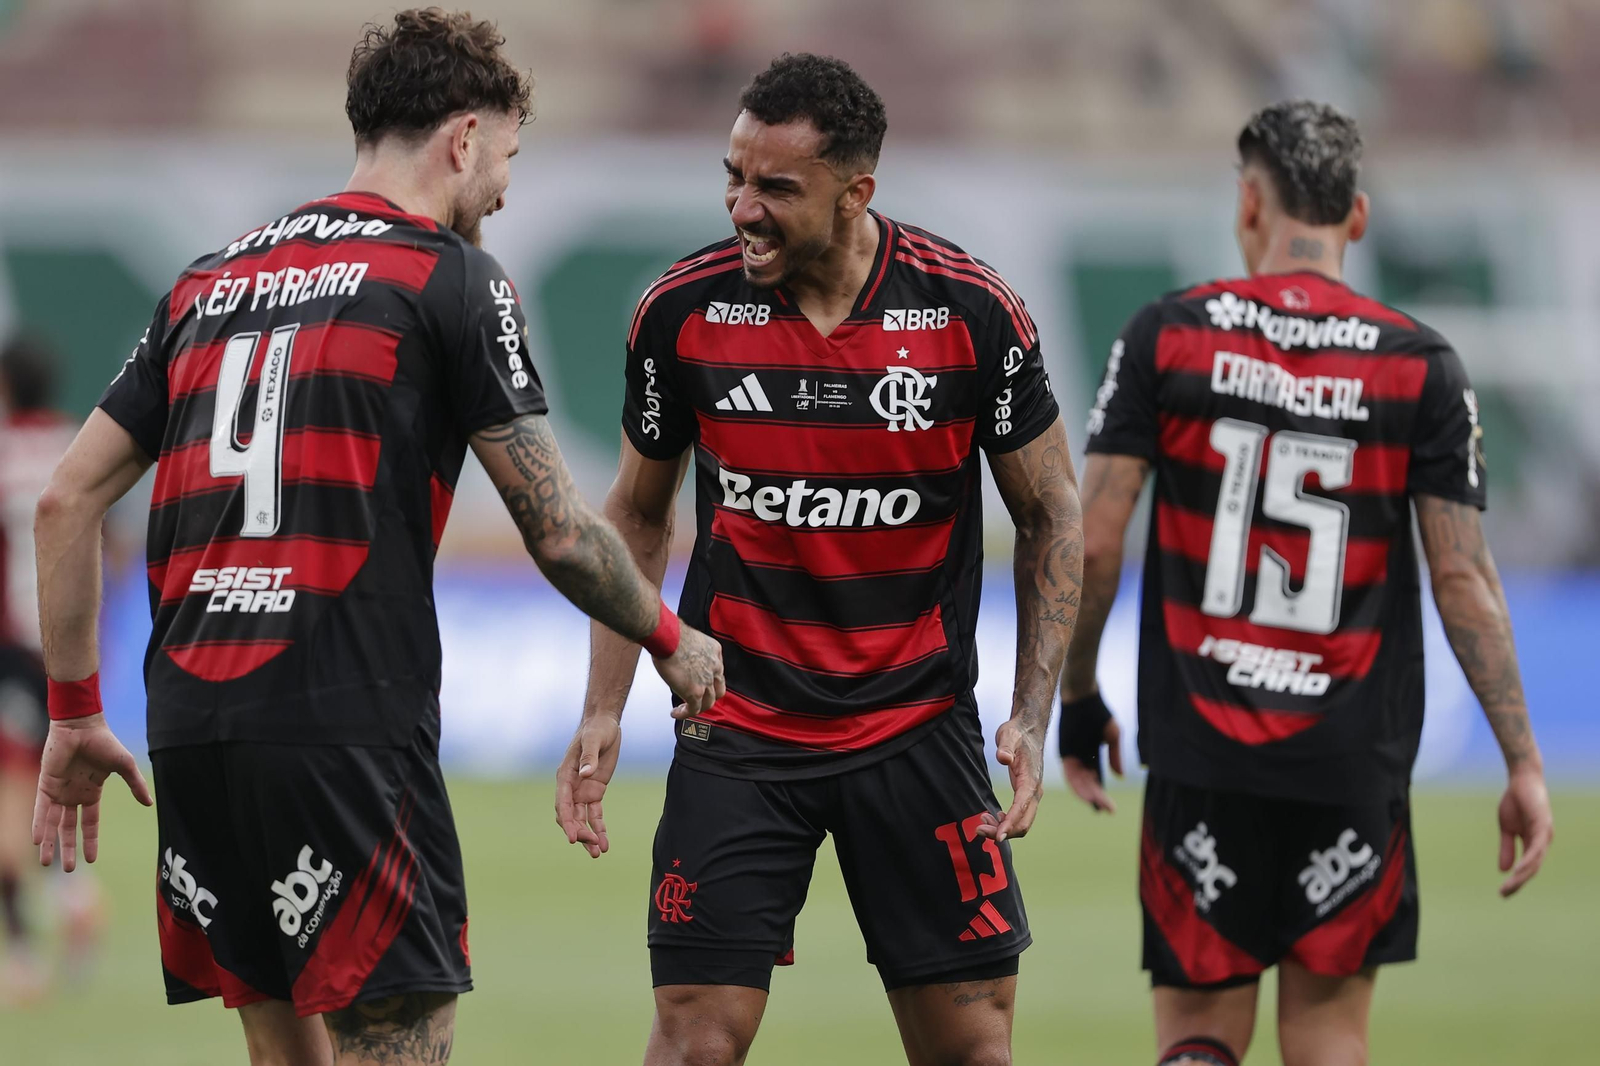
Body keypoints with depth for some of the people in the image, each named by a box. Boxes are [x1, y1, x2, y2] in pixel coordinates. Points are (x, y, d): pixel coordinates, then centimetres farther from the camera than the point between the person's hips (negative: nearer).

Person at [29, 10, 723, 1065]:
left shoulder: (210, 282, 18)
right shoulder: (450, 278, 0)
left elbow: (69, 498, 17)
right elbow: (560, 533, -1)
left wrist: (75, 713, 22)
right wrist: (673, 643, 17)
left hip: (191, 730, 7)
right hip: (348, 730, -7)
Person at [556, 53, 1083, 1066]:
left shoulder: (973, 311, -9)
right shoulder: (683, 310, -6)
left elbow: (1052, 514, 3)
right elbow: (638, 514, 10)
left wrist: (1033, 717, -6)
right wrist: (603, 712, 3)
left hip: (919, 727, 0)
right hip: (737, 733, 0)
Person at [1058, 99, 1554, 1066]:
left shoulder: (1166, 337, -1)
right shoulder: (1420, 364, -1)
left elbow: (1090, 546, -4)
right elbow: (1464, 577, -3)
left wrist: (1077, 700, 10)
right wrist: (1523, 764, 2)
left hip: (1199, 753, 0)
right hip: (1354, 764, 0)